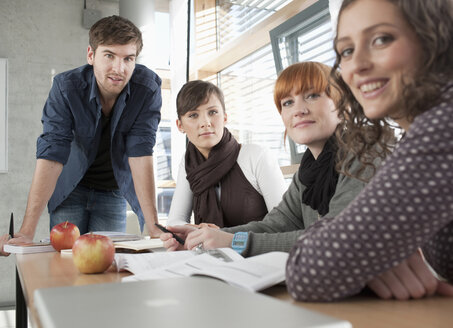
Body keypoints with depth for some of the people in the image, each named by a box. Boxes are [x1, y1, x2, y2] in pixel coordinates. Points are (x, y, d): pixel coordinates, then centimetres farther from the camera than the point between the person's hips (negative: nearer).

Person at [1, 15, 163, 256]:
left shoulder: (147, 86, -21)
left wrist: (154, 227, -31)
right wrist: (26, 232, -32)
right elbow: (51, 156, -26)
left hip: (114, 193, 0)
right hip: (71, 189, 0)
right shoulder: (66, 87, -21)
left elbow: (140, 154, -24)